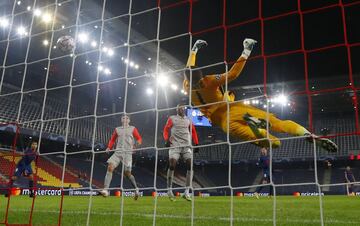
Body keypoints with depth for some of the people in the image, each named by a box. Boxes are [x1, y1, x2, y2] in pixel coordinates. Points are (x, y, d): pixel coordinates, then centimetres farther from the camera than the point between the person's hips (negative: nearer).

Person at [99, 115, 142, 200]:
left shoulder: (133, 129, 11)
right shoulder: (117, 129, 18)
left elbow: (139, 138, 9)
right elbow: (112, 139, 24)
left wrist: (138, 144, -13)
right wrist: (109, 147, 7)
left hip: (128, 152, -3)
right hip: (118, 152, 3)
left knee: (127, 173, -4)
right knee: (110, 167, -18)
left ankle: (136, 189, 19)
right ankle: (105, 190, -21)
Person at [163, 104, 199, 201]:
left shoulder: (188, 120, 19)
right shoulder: (172, 118, 11)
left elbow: (193, 132, 21)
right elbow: (166, 129, 4)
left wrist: (196, 144, 12)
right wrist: (166, 140, -13)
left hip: (187, 145, 3)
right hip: (175, 145, -3)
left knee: (190, 165, -10)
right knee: (172, 165, -13)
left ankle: (186, 192, -7)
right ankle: (169, 190, -2)